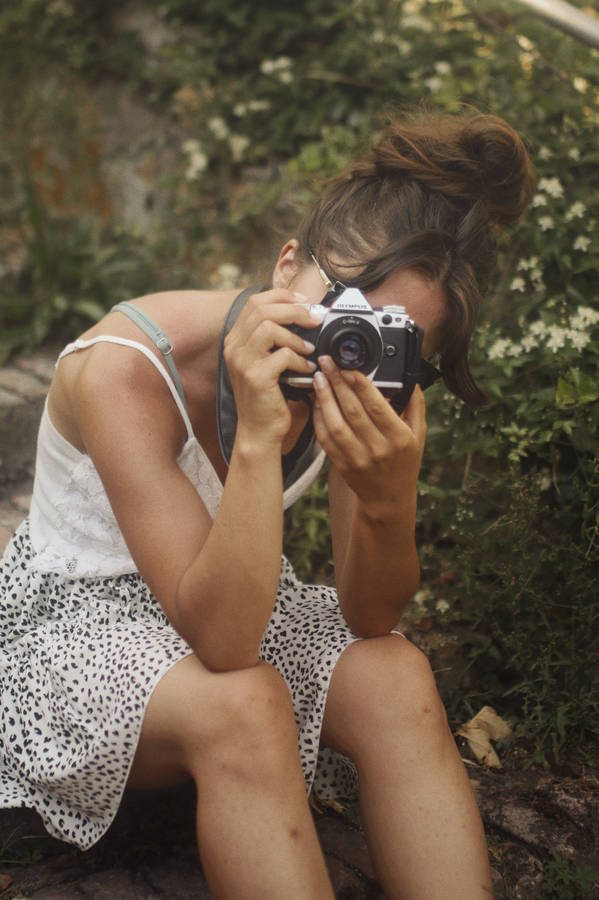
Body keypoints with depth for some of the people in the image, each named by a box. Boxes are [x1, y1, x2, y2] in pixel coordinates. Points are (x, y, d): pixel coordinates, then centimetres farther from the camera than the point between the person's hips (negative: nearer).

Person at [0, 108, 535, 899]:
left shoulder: (373, 386, -15)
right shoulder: (123, 371, -31)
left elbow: (371, 617, -14)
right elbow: (220, 639, -36)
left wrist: (390, 503, -35)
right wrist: (257, 440, -47)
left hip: (227, 601, 5)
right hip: (71, 617, -4)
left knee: (397, 677, -22)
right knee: (241, 704, -35)